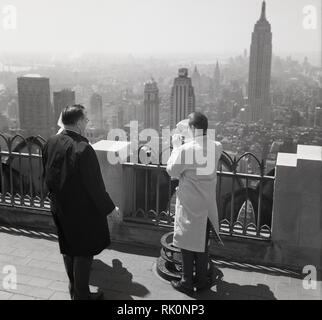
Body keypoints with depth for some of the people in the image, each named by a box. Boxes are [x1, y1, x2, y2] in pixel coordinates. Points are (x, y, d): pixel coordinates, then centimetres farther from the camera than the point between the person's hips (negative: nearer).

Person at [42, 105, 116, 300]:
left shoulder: (51, 143, -3)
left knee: (68, 249, 21)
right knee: (84, 252, 8)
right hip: (82, 211, -7)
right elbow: (95, 185, -22)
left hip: (60, 208, 8)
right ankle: (81, 295, 20)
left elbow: (47, 176, 9)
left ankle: (74, 288, 39)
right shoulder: (83, 149, -27)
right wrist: (110, 208, -10)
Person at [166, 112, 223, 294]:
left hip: (189, 205, -5)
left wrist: (176, 147, -1)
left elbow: (172, 171, -8)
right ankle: (202, 280, 30)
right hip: (208, 205, 5)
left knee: (188, 244, 9)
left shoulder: (185, 149, -21)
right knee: (203, 243, 18)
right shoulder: (217, 147, -5)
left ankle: (187, 283, 21)